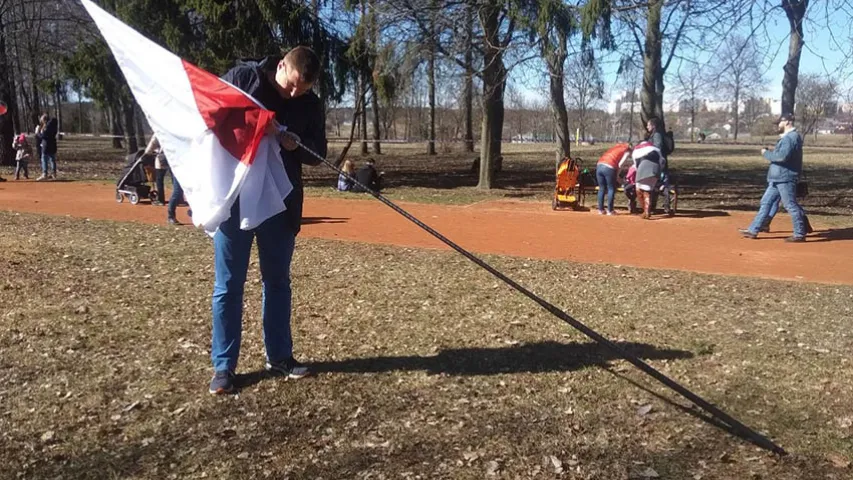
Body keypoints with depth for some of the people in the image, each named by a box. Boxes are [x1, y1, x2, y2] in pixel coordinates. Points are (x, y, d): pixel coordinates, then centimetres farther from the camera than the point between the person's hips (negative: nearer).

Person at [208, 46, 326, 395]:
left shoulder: (311, 105, 3)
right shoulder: (242, 77, -5)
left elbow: (318, 153, 7)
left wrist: (297, 144, -15)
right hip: (233, 199, -3)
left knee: (278, 281, 13)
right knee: (228, 285, 2)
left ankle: (279, 356, 28)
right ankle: (223, 367, 12)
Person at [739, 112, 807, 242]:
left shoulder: (792, 137, -15)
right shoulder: (787, 136, 19)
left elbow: (783, 156, -26)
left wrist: (766, 154, -14)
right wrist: (769, 153, 7)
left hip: (785, 178, -11)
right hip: (777, 178, 11)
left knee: (791, 206, -4)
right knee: (766, 203, 10)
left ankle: (800, 234, 4)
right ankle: (753, 230, 14)